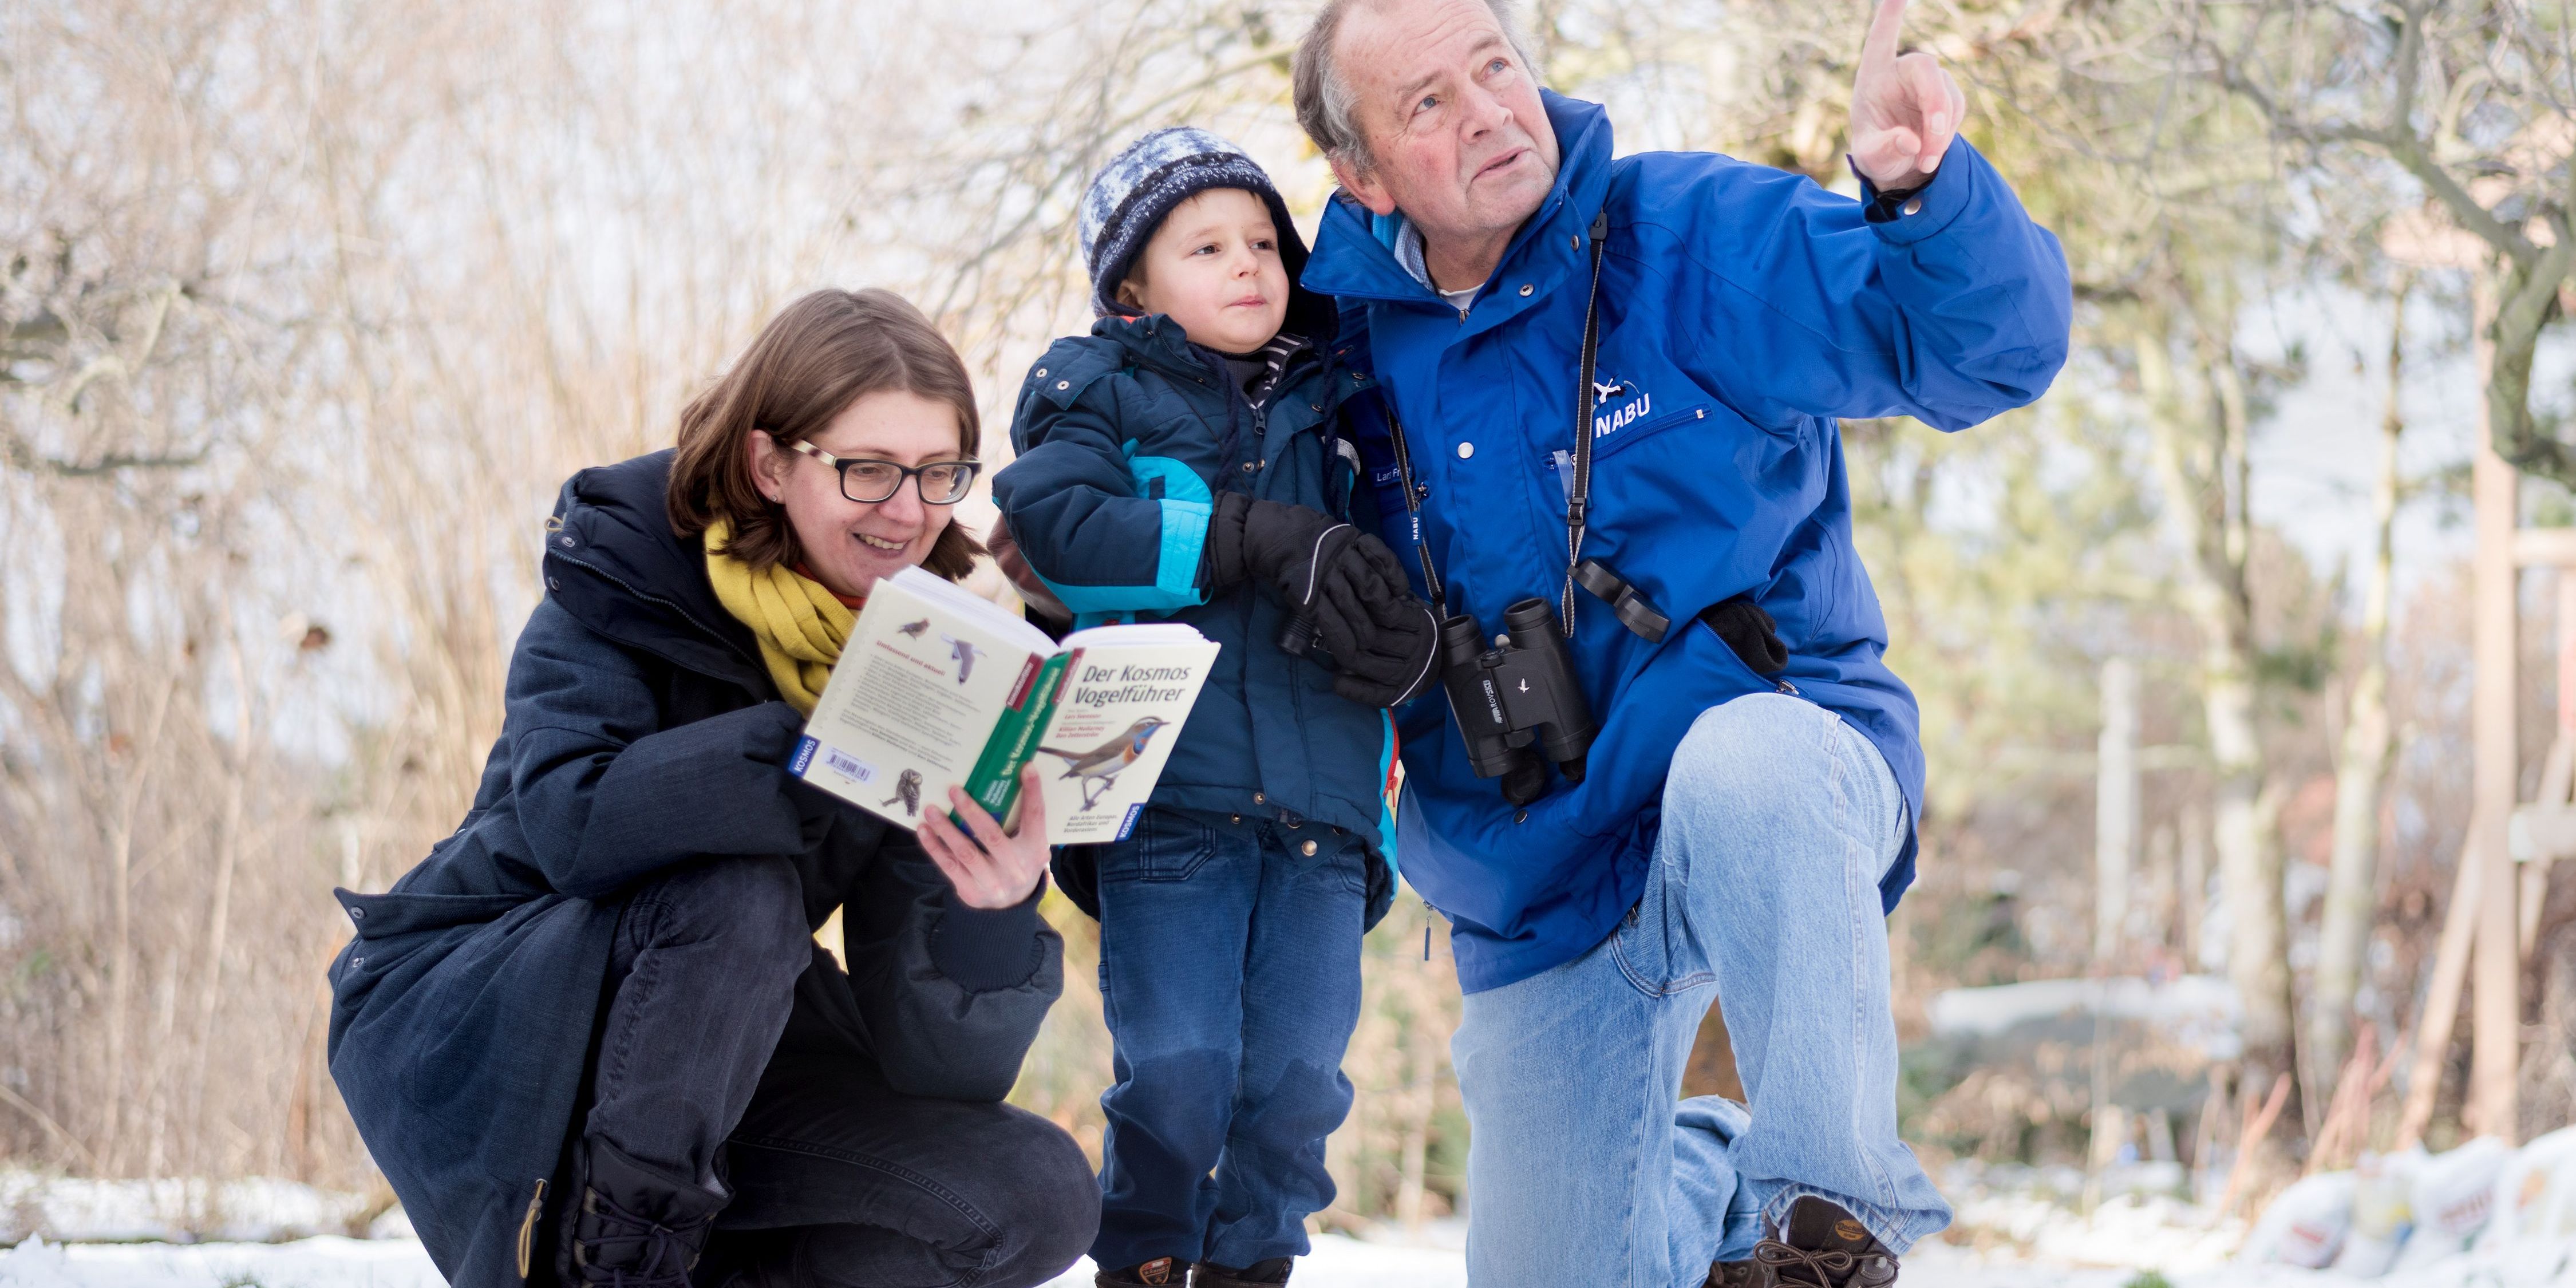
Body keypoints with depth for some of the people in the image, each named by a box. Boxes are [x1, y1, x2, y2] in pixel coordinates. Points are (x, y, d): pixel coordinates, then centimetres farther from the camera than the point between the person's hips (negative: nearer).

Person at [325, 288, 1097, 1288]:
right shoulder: (624, 568, -15)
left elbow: (941, 1063, -14)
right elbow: (569, 818, -37)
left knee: (1042, 1198, -11)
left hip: (708, 1046, 5)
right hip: (467, 1024, -5)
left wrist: (995, 902, -36)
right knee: (743, 893, -33)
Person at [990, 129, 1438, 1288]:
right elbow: (1061, 527, -11)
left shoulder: (1333, 404, 18)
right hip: (1168, 791, -3)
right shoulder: (1094, 390, 8)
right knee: (1176, 1065, -9)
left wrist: (1408, 646, -7)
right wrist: (1265, 541, -17)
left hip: (1320, 799, 3)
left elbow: (1394, 578, 19)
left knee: (1297, 1074, -1)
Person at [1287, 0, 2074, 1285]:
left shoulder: (1695, 238, -11)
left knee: (1745, 763, -42)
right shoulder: (1353, 338, 0)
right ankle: (1700, 1169, 45)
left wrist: (1926, 188, -39)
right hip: (1544, 895, 5)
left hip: (1780, 758, -4)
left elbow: (1994, 345, -19)